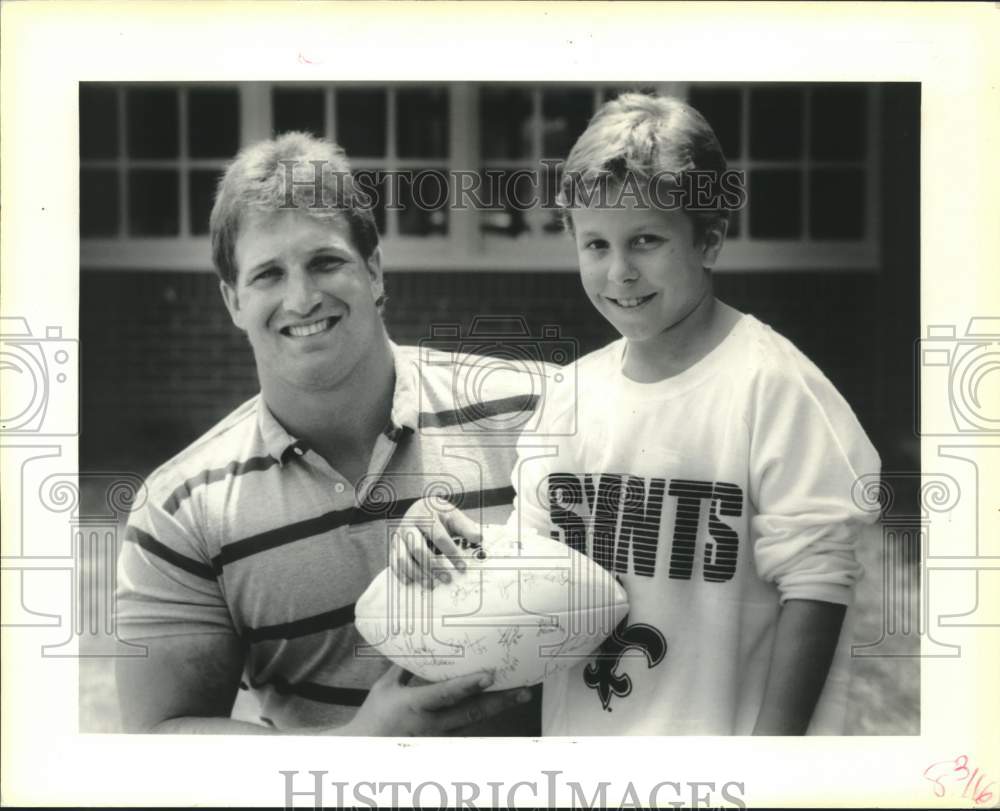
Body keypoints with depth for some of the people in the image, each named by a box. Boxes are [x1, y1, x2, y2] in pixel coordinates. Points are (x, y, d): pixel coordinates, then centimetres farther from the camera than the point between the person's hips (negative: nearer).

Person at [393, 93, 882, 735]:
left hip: (718, 733, -5)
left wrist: (774, 742, -18)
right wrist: (467, 545, -8)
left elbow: (815, 582, -14)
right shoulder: (573, 392, 4)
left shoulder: (771, 385, -13)